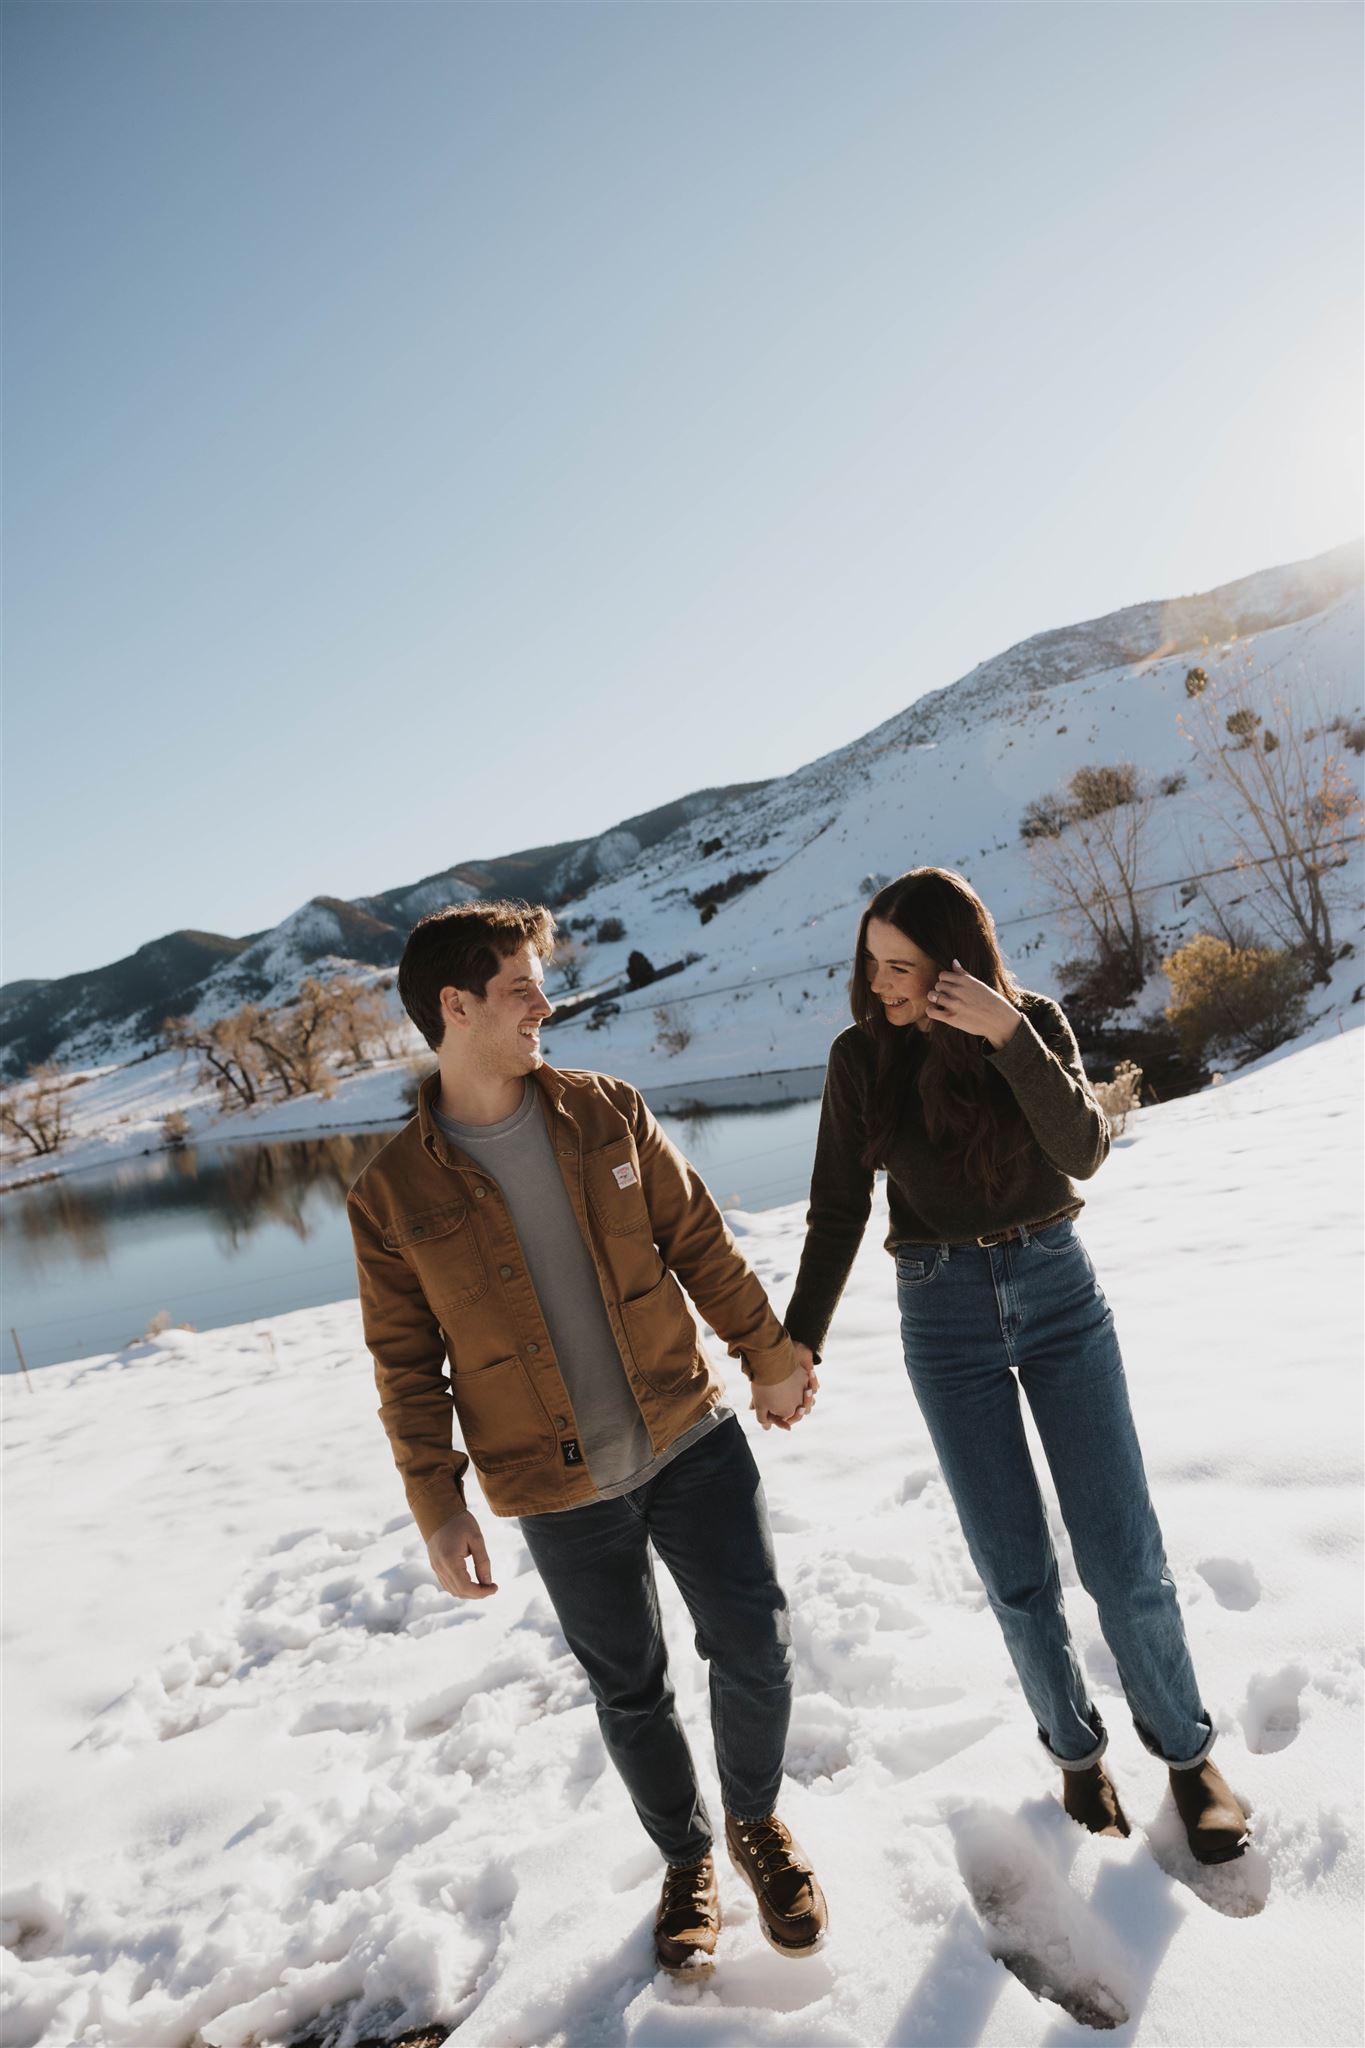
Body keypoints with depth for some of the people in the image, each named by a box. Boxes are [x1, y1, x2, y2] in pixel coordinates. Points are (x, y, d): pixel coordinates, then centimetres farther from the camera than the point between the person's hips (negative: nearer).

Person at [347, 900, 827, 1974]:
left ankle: (757, 1822, 38)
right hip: (562, 1495, -1)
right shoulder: (393, 1193, -10)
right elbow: (408, 1368, -3)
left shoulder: (608, 1112, -4)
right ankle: (687, 1861, 44)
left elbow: (701, 1241, 3)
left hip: (693, 1441, 2)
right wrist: (439, 1508, -5)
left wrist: (769, 1355, 8)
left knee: (756, 1650, 6)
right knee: (632, 1693, 16)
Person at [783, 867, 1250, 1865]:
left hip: (1058, 1289, 0)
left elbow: (1084, 1151, -18)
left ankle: (1187, 1749, 30)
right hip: (945, 1315, 0)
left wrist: (1009, 1038, -28)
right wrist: (799, 1339, -2)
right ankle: (1078, 1751, 32)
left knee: (1124, 1555, 4)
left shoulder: (1035, 1022, -6)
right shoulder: (861, 1056, -6)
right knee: (1018, 1572, 5)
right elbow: (837, 1211, -1)